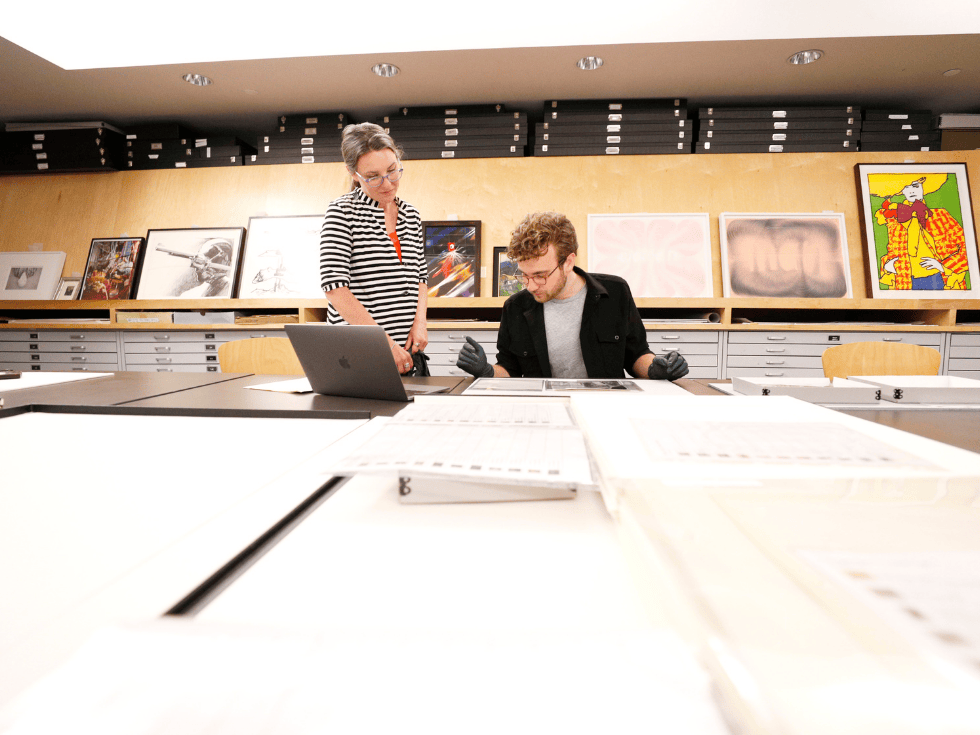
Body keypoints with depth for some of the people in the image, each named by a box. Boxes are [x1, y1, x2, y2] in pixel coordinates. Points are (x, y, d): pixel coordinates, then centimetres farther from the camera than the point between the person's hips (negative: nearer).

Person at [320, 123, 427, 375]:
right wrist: (384, 342, -19)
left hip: (405, 350, 5)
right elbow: (334, 285, -14)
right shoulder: (342, 212, -6)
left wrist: (419, 321, -2)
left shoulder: (411, 216, 12)